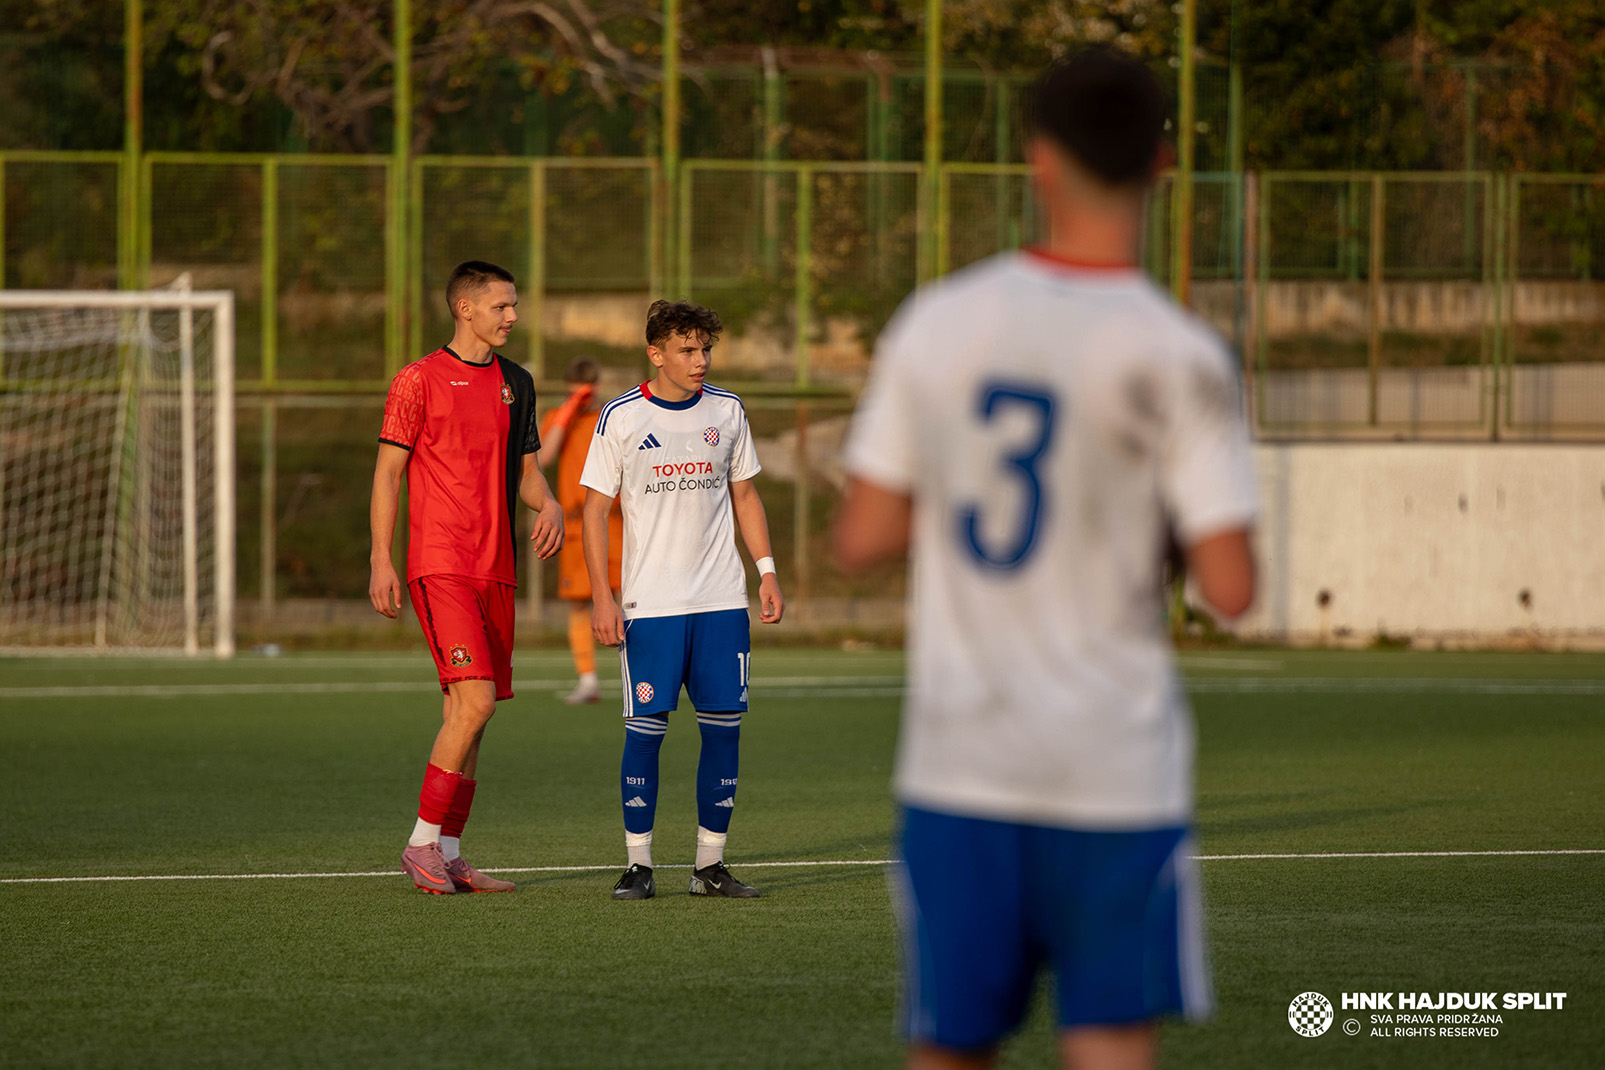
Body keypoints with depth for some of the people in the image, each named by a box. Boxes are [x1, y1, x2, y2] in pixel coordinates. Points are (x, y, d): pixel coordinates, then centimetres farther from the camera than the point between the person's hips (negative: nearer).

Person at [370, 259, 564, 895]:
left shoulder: (516, 384, 15)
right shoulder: (419, 381, -4)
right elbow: (387, 472, -3)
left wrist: (548, 504, -2)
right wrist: (380, 562, -10)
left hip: (494, 569, 7)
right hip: (440, 567, -7)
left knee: (469, 712, 7)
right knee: (475, 700, -17)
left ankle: (448, 854, 11)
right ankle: (423, 842, -9)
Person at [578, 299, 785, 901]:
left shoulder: (726, 412, 7)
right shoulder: (621, 418, -3)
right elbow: (595, 509, -1)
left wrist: (766, 570, 8)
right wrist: (601, 597, -8)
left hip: (722, 601, 3)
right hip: (649, 603, -3)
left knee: (723, 726, 0)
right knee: (645, 729, -6)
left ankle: (710, 864, 8)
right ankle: (638, 866, 2)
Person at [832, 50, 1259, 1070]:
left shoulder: (936, 324, 0)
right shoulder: (1178, 357, -10)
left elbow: (860, 539, 3)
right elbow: (1231, 588, -12)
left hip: (956, 763, 3)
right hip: (1116, 770, -3)